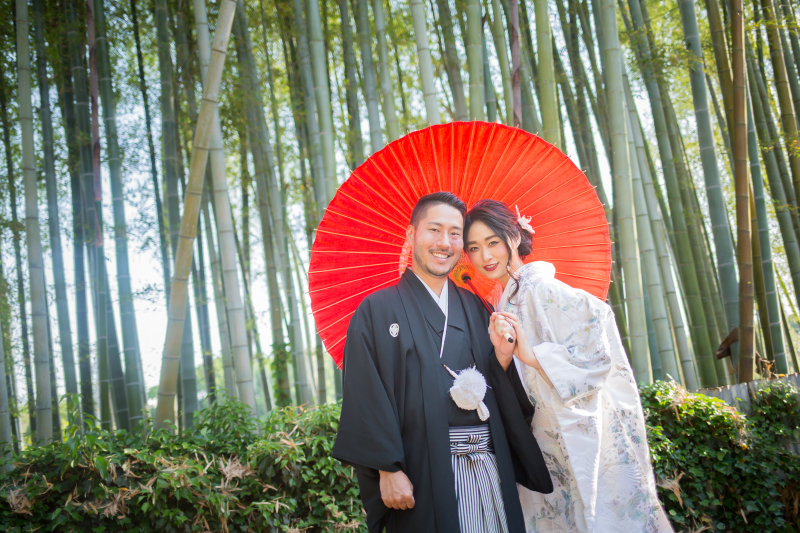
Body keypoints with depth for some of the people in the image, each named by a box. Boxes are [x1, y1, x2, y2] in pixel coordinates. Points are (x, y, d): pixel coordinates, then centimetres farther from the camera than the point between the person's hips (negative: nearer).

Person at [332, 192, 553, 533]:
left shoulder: (475, 308, 12)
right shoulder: (377, 311, -2)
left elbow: (497, 390, 10)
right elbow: (367, 397, -9)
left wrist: (502, 356, -9)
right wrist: (388, 469, -14)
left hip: (492, 468, 5)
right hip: (427, 476, -4)